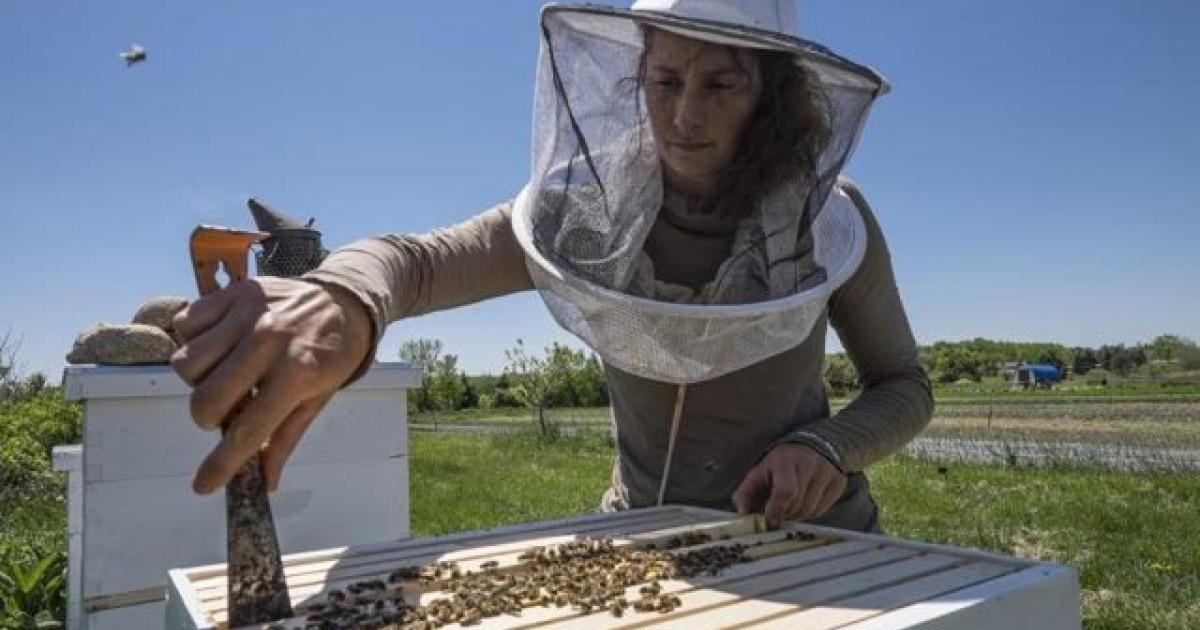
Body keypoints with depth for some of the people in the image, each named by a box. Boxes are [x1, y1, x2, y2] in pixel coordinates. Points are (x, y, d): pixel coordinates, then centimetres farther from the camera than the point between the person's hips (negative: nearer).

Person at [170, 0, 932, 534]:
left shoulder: (832, 219, -15)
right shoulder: (587, 210, -14)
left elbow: (905, 386, -3)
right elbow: (419, 256, -27)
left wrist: (828, 445, -25)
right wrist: (339, 300, -50)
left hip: (807, 545, 0)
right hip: (646, 542, 1)